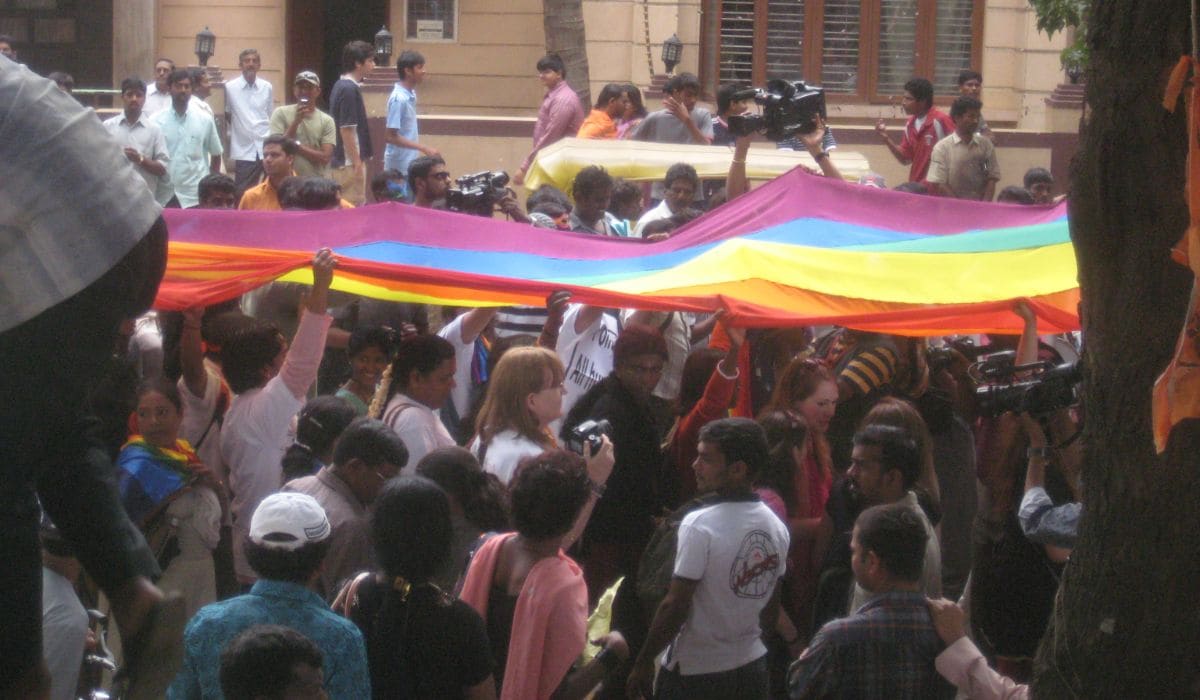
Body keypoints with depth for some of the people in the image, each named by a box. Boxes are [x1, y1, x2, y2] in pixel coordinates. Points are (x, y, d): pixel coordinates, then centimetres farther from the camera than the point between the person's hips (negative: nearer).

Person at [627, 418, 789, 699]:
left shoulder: (699, 525, -19)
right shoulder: (776, 527, 1)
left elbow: (675, 606, -18)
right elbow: (771, 612, 9)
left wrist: (644, 662, -9)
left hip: (693, 673, -6)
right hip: (751, 670, 6)